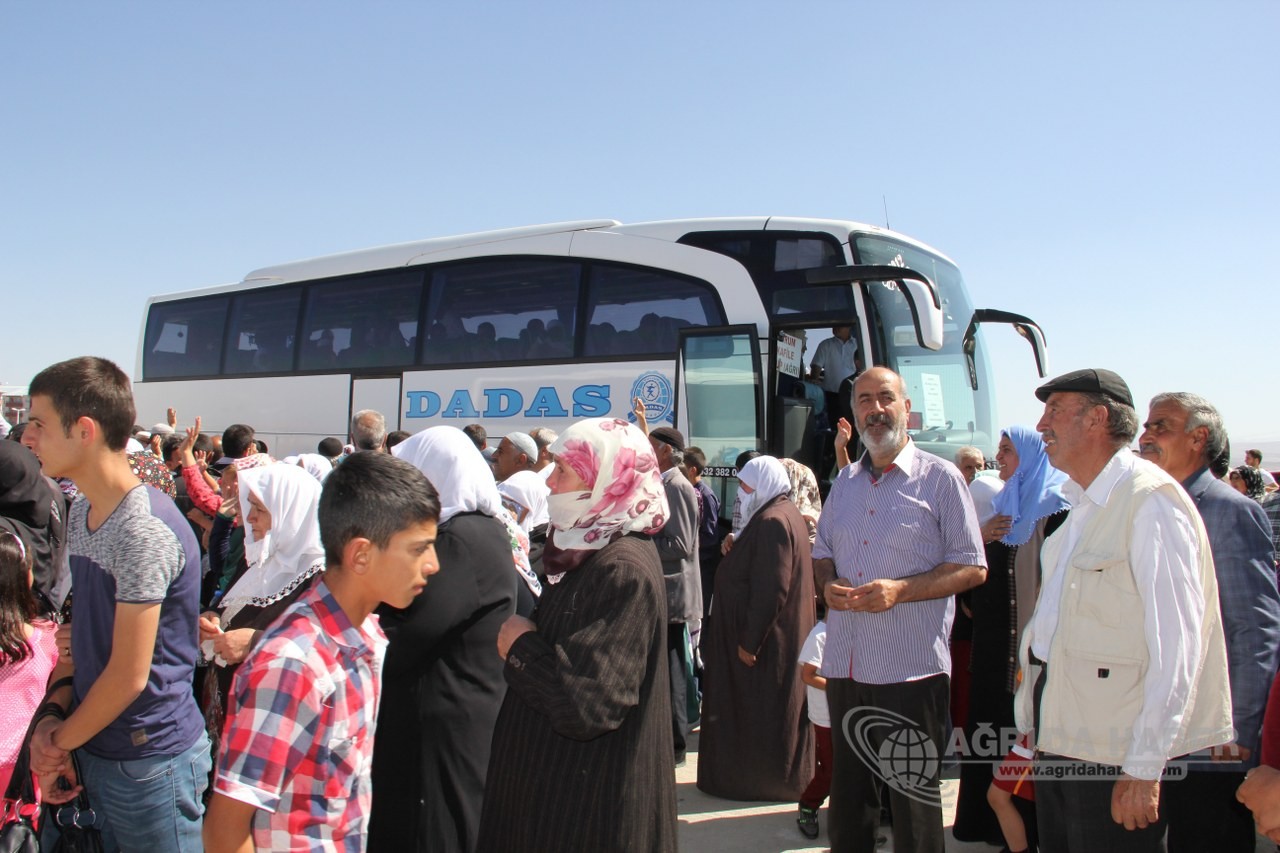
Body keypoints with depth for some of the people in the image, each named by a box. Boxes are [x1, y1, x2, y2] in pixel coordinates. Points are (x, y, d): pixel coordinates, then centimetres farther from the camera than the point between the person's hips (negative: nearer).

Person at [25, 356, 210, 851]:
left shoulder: (145, 531, -24)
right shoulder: (80, 515, 6)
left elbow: (128, 676, -20)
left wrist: (59, 740, -6)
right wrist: (54, 714, -2)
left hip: (149, 760, -8)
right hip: (97, 750, 8)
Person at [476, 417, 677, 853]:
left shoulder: (624, 570, -24)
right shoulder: (593, 552, 6)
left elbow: (586, 706, -30)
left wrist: (520, 645, -15)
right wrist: (527, 640, -2)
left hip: (588, 800, -9)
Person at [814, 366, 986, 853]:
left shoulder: (940, 478, -4)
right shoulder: (844, 482, 13)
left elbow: (972, 568, -6)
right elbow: (822, 551, 21)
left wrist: (900, 590, -19)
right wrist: (828, 583, -2)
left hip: (911, 668, -5)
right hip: (845, 665, 5)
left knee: (914, 803, 6)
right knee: (848, 795, 16)